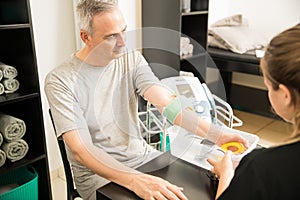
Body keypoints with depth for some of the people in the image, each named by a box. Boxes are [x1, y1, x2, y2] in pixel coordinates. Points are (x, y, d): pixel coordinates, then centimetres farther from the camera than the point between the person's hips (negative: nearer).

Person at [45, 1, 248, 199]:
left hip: (141, 155, 5)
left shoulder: (132, 60, -3)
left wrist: (215, 134, -27)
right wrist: (136, 181, -38)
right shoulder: (60, 81, -16)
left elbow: (168, 102, -14)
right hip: (97, 172, -4)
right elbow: (81, 150, -24)